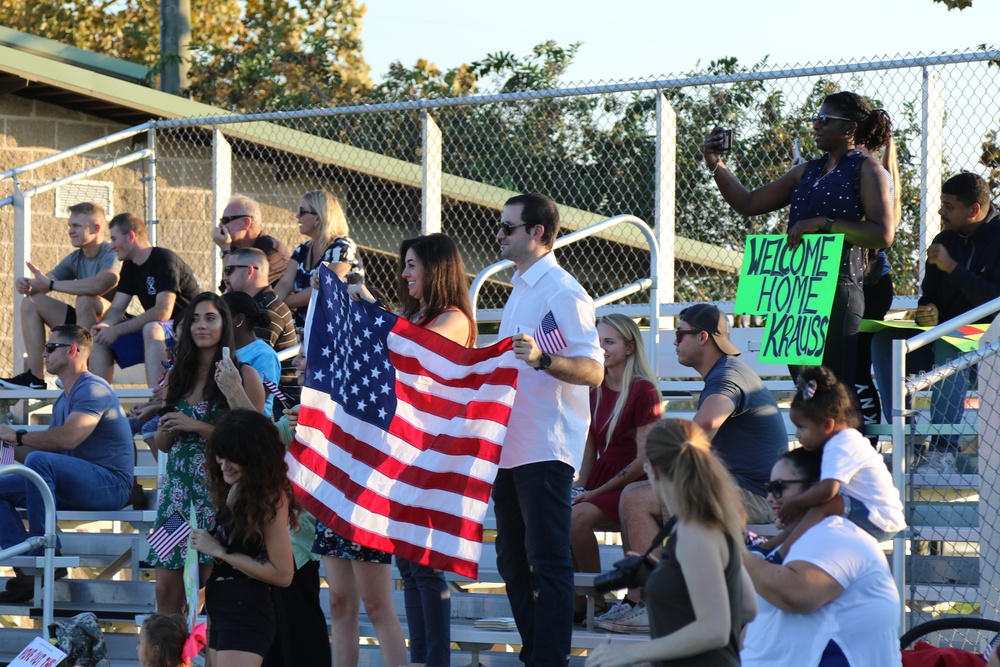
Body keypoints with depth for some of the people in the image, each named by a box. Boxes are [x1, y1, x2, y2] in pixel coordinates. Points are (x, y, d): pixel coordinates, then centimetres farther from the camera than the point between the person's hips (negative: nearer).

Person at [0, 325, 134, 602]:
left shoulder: (92, 389, -11)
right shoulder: (63, 400, 20)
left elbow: (68, 437, -26)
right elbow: (50, 446, 19)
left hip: (110, 484, -10)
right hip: (74, 484, 10)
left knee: (39, 461, -33)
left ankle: (43, 550, -25)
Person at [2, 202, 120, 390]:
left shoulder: (111, 256, -17)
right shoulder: (75, 258, 8)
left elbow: (97, 286, -38)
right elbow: (43, 283, 5)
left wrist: (51, 284, -30)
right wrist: (27, 285, -20)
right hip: (83, 324, 8)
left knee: (85, 299, -35)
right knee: (31, 302, 3)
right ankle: (35, 376, -8)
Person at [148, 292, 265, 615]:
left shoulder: (243, 374, -3)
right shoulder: (176, 376, 13)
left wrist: (198, 427, -14)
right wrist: (165, 430, -3)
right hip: (178, 488, 5)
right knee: (166, 591, 1)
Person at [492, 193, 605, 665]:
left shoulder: (562, 293, -13)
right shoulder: (520, 290, 17)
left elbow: (593, 371, -22)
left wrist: (542, 359, -36)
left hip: (545, 447, -10)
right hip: (510, 445, 10)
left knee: (548, 561, -8)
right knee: (513, 561, 13)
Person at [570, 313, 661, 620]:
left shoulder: (643, 390, -11)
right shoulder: (595, 388, 11)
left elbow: (644, 459, -14)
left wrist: (596, 492, -16)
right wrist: (580, 488, -1)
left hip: (630, 485, -6)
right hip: (599, 481, 6)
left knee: (577, 518, -30)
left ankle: (597, 602, -15)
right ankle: (576, 602, -12)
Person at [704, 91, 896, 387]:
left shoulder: (866, 169, -1)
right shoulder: (808, 171, 20)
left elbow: (884, 234, -14)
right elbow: (748, 203, 21)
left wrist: (822, 223, -17)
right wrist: (715, 165, 8)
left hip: (838, 294, -8)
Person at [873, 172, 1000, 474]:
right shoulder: (944, 240, 12)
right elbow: (930, 295, 17)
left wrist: (952, 267, -18)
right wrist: (927, 310, -7)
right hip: (948, 337, 6)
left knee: (948, 350, -38)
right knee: (885, 340, -18)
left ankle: (944, 451, -40)